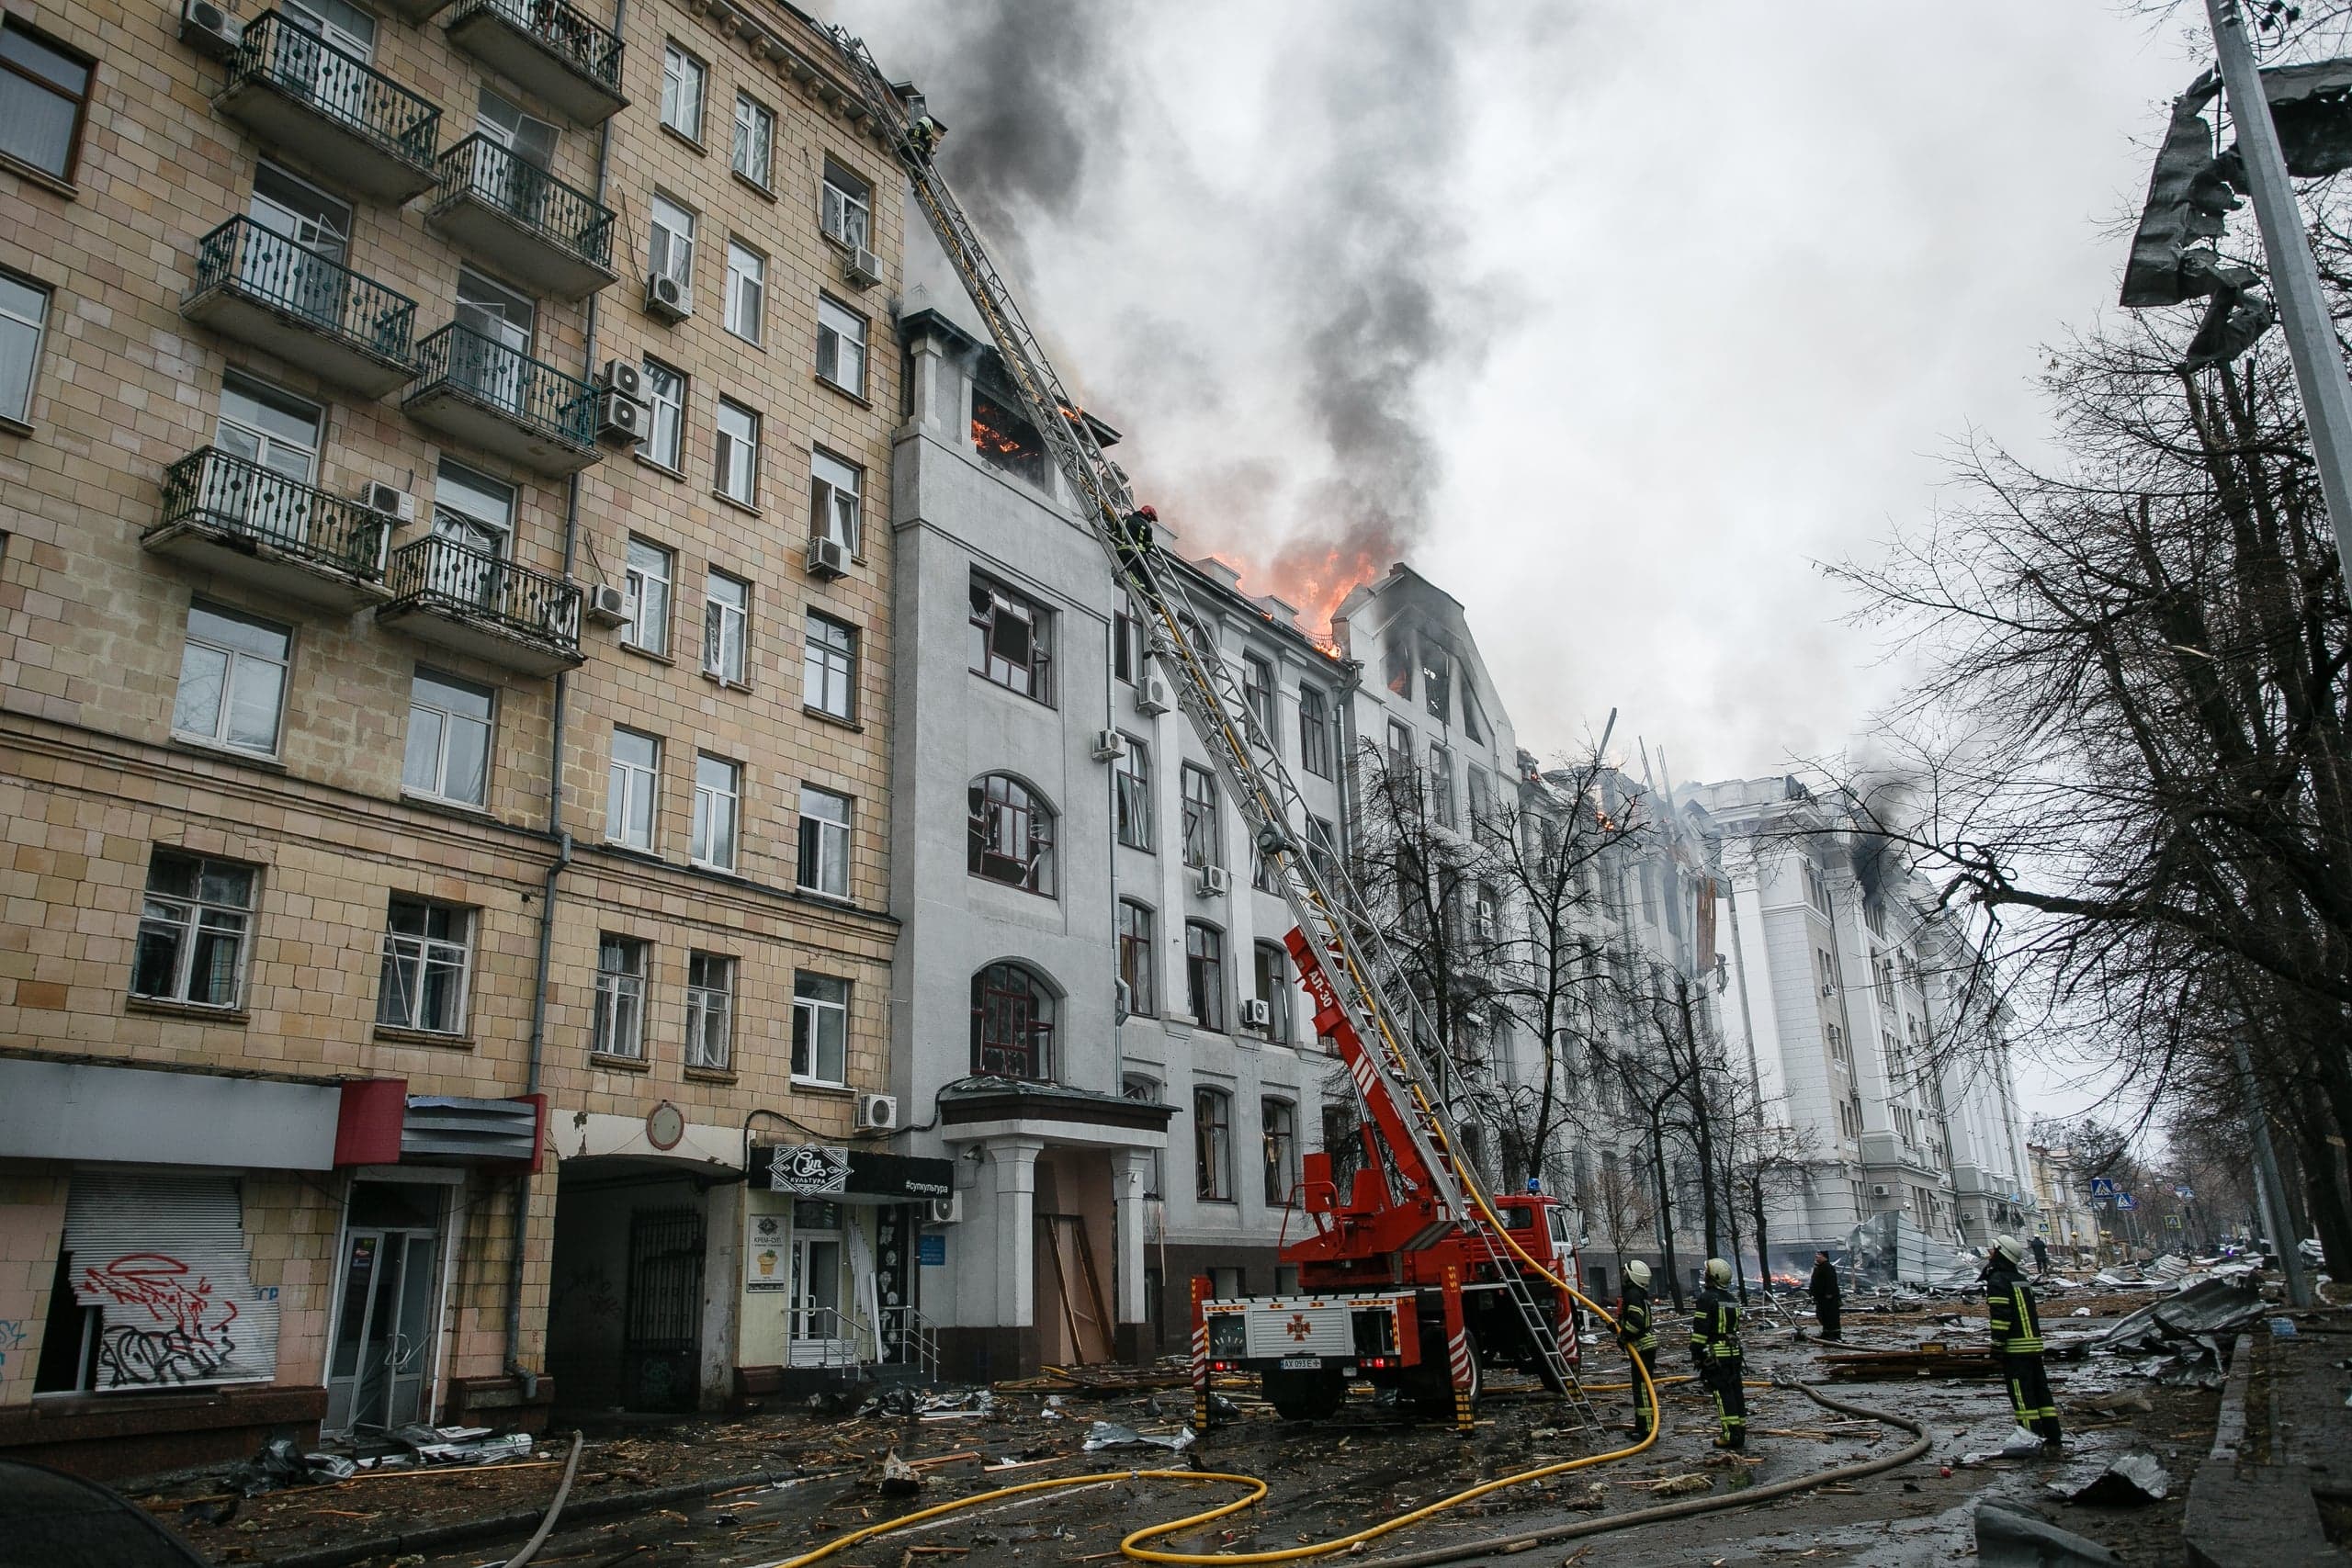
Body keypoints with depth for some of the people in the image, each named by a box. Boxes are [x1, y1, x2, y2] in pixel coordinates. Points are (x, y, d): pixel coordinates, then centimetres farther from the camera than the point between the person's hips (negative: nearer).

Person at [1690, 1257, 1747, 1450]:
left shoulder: (1707, 1298, -13)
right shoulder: (1732, 1300, 13)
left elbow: (1700, 1329, -15)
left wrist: (1696, 1354, -10)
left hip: (1714, 1354, -8)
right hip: (1734, 1353, 8)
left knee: (1722, 1393, -6)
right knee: (1736, 1391, 11)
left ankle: (1731, 1435, -8)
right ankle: (1741, 1432, 15)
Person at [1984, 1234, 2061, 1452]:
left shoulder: (1997, 1280, -11)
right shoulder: (2022, 1279, 17)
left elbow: (2001, 1316, -18)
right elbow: (2033, 1312, 21)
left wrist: (1997, 1345, -13)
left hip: (2015, 1348, -8)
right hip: (2034, 1344, 8)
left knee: (2023, 1396, -5)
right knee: (2041, 1391, 11)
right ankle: (2052, 1440, 13)